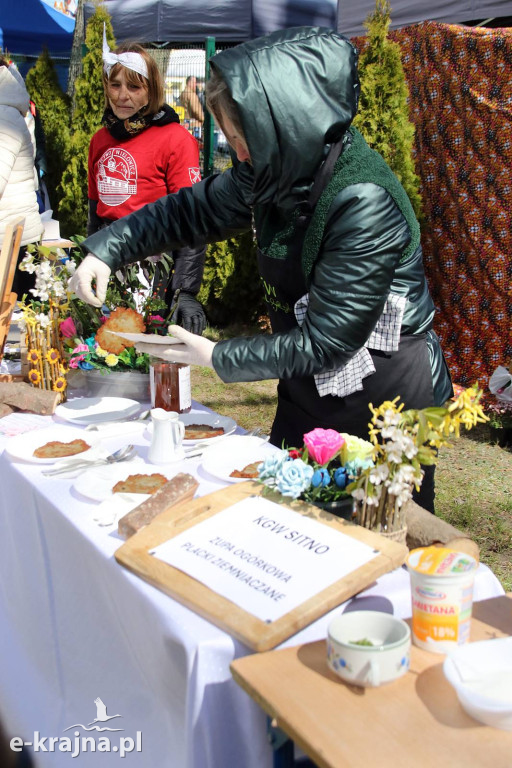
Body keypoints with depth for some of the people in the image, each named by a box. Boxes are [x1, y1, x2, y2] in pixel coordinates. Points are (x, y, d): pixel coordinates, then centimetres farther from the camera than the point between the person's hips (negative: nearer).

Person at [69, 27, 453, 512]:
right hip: (308, 391, 7)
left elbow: (325, 342, -25)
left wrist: (219, 357, -17)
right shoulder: (277, 176, -7)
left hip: (384, 405, -7)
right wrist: (106, 250, -2)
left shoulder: (365, 204, -29)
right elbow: (191, 209, 8)